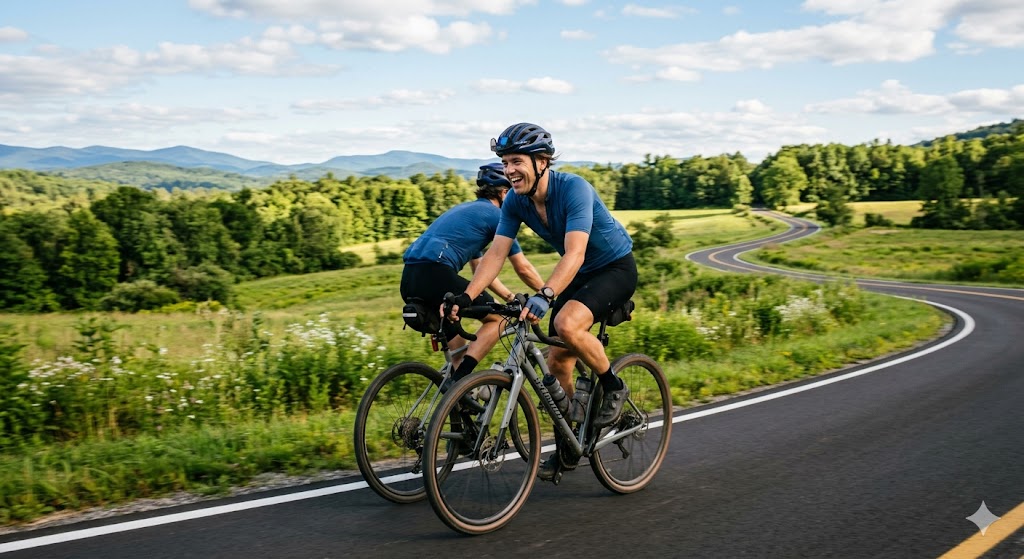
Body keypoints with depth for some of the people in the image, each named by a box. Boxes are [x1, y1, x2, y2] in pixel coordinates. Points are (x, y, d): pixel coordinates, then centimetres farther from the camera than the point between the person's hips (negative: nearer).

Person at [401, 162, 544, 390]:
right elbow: (523, 268, 8)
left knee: (454, 337, 26)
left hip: (408, 280, 9)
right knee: (496, 318, 6)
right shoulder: (495, 214, 6)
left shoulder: (466, 209, 32)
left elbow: (482, 269, 38)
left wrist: (512, 297, 39)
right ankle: (458, 380, -7)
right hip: (436, 275, -9)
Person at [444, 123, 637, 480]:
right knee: (557, 361, 3)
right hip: (580, 274, 7)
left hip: (616, 268, -7)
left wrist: (544, 296, -53)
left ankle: (614, 388, -7)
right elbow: (495, 254, -13)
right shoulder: (515, 202, -10)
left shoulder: (574, 188, -30)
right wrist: (466, 296, -28)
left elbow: (574, 253, -40)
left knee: (567, 324, -33)